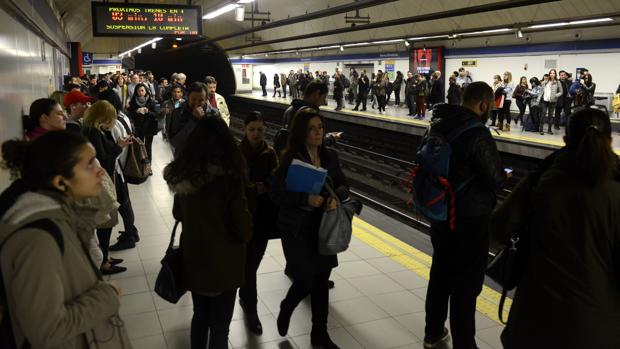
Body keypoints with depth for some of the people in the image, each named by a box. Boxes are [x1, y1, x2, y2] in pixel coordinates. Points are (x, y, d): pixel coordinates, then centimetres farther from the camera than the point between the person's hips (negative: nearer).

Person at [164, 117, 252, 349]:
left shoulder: (182, 175, -5)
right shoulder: (229, 178, -23)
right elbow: (244, 229, -18)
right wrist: (245, 235, 3)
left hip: (193, 259, 6)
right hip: (223, 263, -5)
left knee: (200, 316, 24)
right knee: (219, 325, 11)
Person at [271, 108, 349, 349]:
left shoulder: (330, 156, 1)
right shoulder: (290, 159, -14)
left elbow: (343, 185, 6)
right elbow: (277, 194, -16)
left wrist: (337, 197, -16)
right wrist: (306, 199, -27)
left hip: (324, 228, 5)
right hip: (297, 229, -5)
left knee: (322, 280, 13)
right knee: (305, 281, -2)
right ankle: (286, 309, 35)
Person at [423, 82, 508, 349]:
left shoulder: (439, 126, 3)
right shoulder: (477, 133, -22)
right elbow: (496, 180, -18)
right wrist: (504, 175, 3)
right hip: (470, 220, -8)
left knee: (440, 273, 20)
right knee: (465, 284, 3)